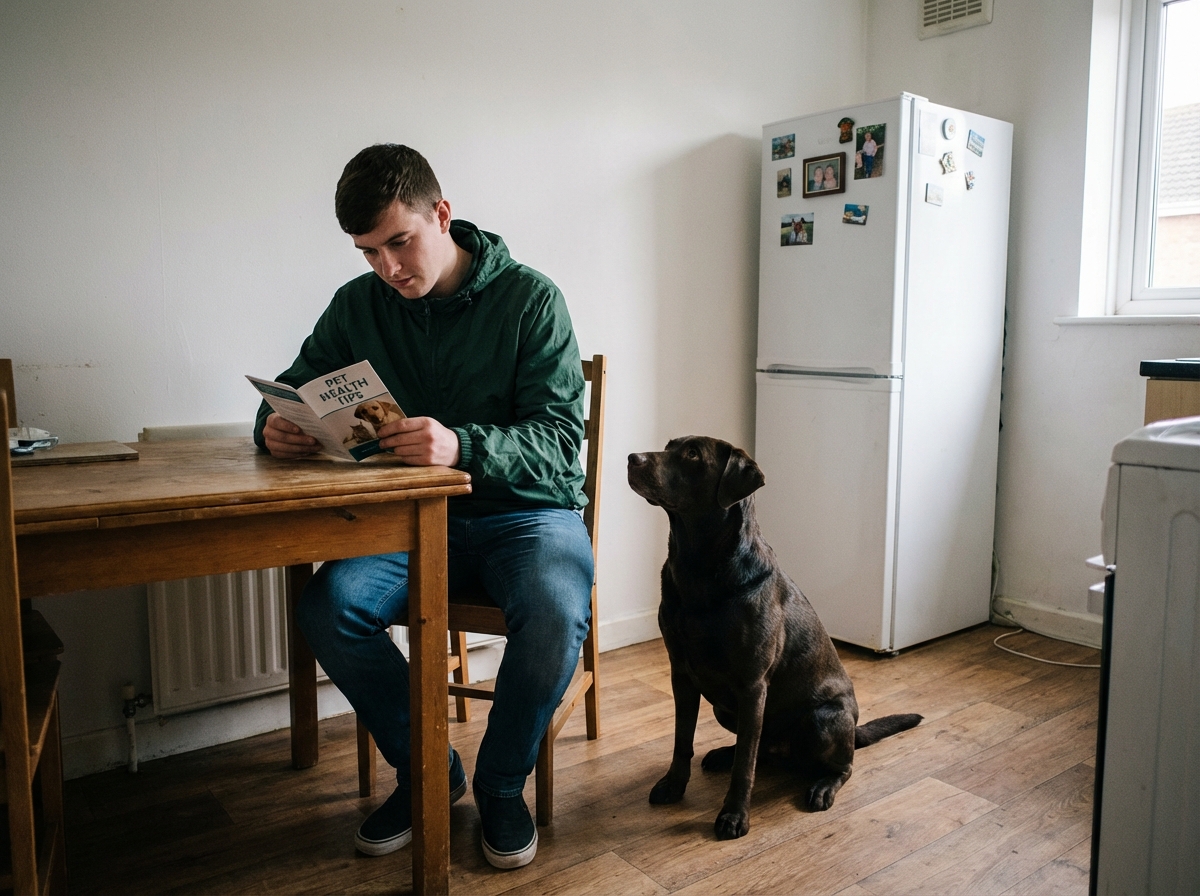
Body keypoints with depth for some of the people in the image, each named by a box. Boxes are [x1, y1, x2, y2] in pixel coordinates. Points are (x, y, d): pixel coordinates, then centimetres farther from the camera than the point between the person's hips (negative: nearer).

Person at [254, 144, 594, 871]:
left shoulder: (530, 297, -8)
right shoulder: (358, 305, 4)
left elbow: (560, 437, -16)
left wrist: (462, 446, -35)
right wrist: (277, 426, -15)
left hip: (529, 509, -3)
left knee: (556, 614, -33)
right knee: (328, 605, -23)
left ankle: (502, 783, 0)